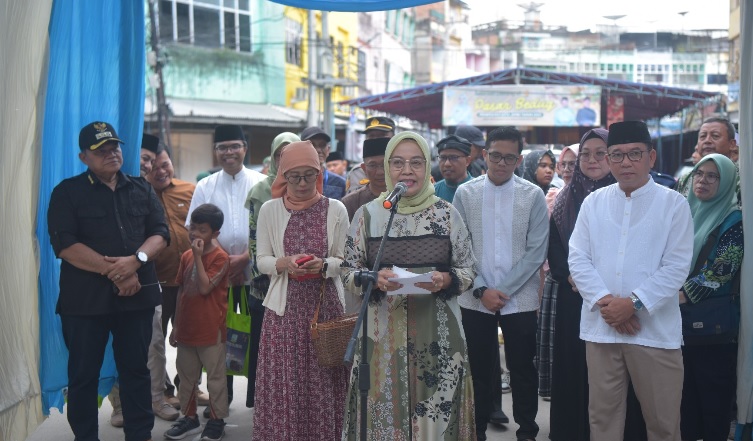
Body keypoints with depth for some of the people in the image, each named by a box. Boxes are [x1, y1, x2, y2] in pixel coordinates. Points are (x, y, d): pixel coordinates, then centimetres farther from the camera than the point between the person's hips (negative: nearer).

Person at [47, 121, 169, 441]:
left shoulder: (141, 189, 11)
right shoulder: (67, 192, 0)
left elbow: (160, 232, 5)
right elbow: (64, 244, -11)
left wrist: (136, 260, -16)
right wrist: (113, 271, -16)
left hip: (137, 294, 3)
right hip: (85, 298, -3)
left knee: (136, 369, 10)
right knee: (83, 374, 5)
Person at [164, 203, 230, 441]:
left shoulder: (220, 257, -12)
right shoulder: (186, 256, 7)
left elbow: (205, 288, -23)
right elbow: (181, 291, 12)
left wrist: (198, 256, -21)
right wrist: (176, 325, 13)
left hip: (211, 330, -7)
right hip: (187, 328, 7)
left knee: (215, 377, 6)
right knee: (186, 376, 15)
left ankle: (217, 420, 18)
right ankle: (190, 417, 29)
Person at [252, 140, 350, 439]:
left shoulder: (335, 210, 0)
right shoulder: (270, 210, 3)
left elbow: (346, 261, 2)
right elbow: (261, 261, 4)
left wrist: (324, 265, -18)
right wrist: (284, 263, -16)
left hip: (325, 305, 0)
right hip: (285, 307, 1)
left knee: (323, 385, 4)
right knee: (282, 384, 1)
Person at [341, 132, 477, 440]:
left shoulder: (447, 213, 2)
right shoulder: (367, 214, 1)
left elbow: (468, 271, 6)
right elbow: (348, 273, 4)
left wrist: (446, 280, -14)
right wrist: (375, 279, -15)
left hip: (437, 334, 0)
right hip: (383, 332, 0)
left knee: (437, 415, 5)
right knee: (384, 412, 6)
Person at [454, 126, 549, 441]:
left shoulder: (533, 195, -1)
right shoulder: (465, 193, 1)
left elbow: (536, 251, -5)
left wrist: (505, 290, -10)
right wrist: (482, 290, -10)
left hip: (520, 299, 0)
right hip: (476, 300, 1)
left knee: (523, 369, 10)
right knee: (479, 370, 10)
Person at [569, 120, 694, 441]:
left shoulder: (674, 204, 0)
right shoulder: (593, 202, 8)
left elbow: (676, 267, -6)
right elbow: (578, 258, 2)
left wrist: (634, 303, -16)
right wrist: (604, 301, -12)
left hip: (656, 330, -2)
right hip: (600, 327, 3)